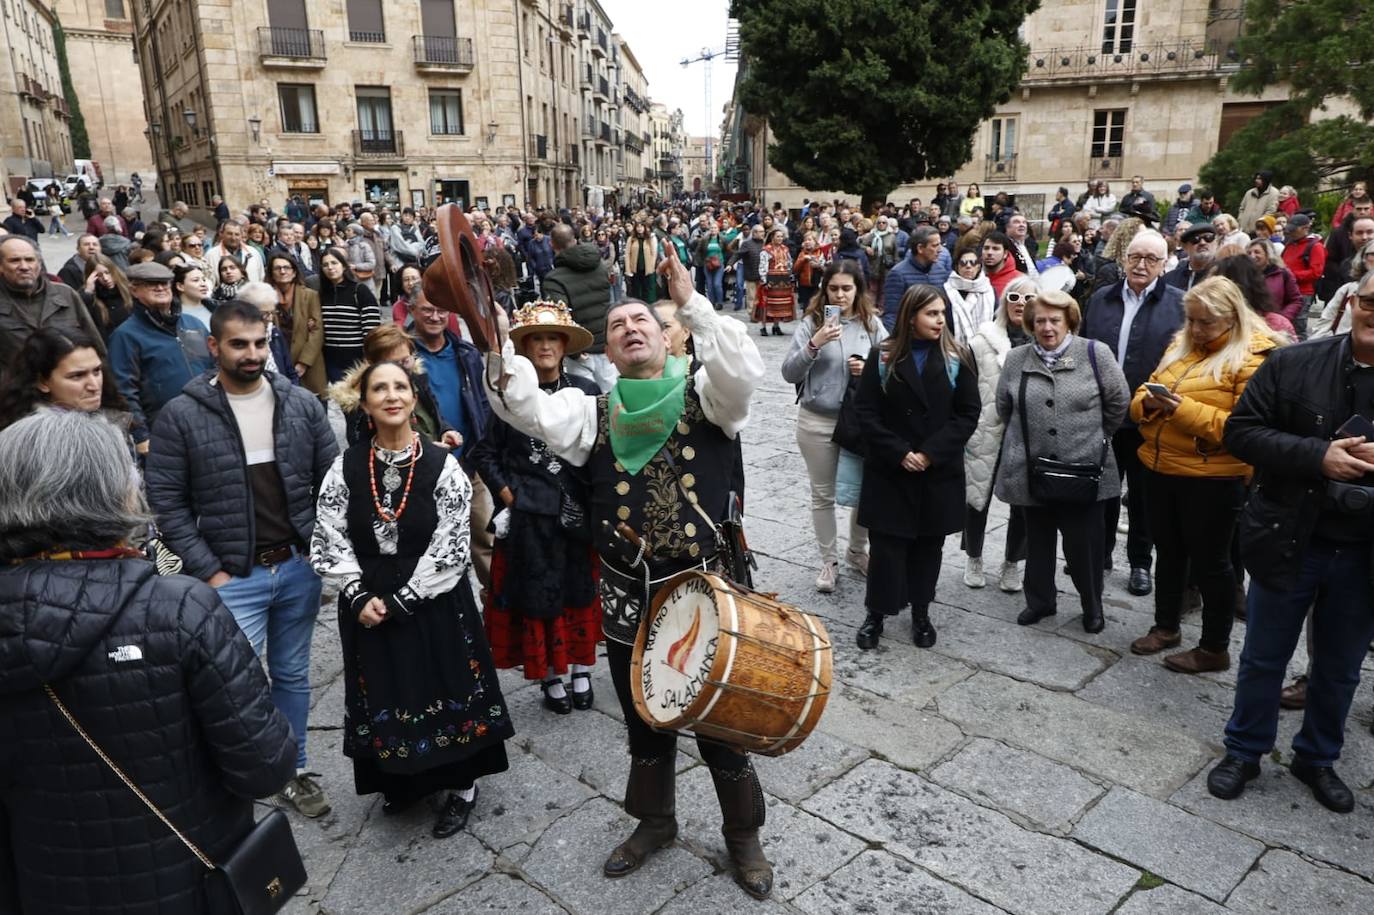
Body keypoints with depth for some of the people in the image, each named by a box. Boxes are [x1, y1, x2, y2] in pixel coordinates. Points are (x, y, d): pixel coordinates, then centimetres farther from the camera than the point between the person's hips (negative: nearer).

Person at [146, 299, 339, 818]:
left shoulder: (301, 404, 0)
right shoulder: (181, 415, -7)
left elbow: (332, 481, 5)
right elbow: (166, 502, -6)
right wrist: (209, 571, -10)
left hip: (299, 567, 3)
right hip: (232, 576, -3)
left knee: (293, 675, 16)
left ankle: (292, 771, 34)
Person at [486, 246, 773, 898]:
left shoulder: (704, 398, -4)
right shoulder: (595, 415, 2)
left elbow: (743, 370, -25)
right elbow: (528, 408, -14)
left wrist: (690, 303, -28)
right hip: (628, 602, 3)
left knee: (722, 727, 12)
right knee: (645, 725, 22)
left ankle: (743, 834, 36)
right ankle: (655, 820, 47)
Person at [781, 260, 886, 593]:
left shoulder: (872, 324, 0)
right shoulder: (811, 323, -5)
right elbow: (789, 373, -10)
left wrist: (869, 370, -14)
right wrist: (814, 345, -23)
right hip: (817, 422, -1)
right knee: (823, 494, 10)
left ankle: (857, 550, 35)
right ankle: (828, 560, 26)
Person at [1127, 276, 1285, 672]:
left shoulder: (1253, 358, -12)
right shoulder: (1180, 346, 10)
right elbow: (1140, 400, 13)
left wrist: (1184, 409, -26)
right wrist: (1149, 401, -10)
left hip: (1212, 477, -7)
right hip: (1162, 469, 7)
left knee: (1209, 561, 6)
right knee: (1168, 552, 19)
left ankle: (1215, 648, 22)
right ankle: (1166, 626, 37)